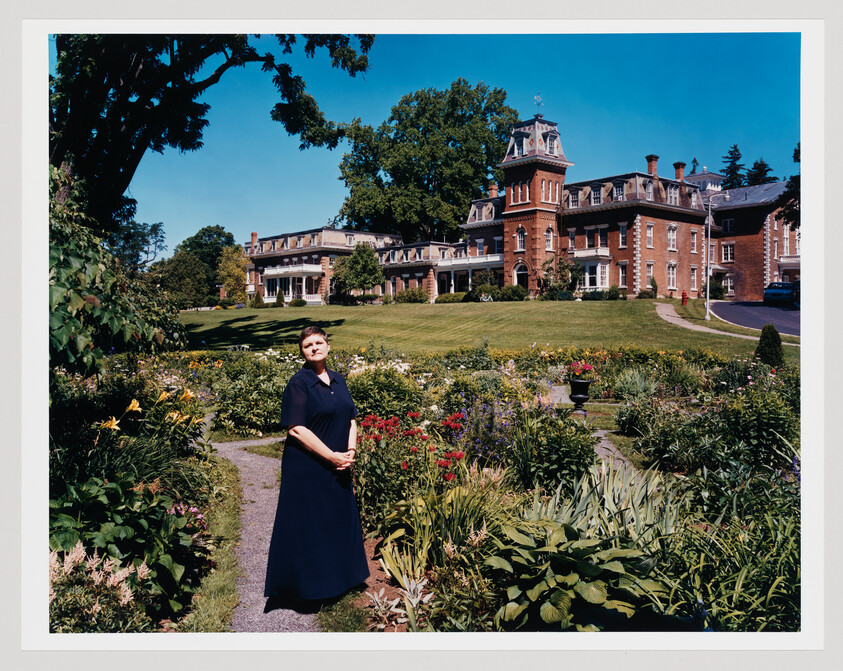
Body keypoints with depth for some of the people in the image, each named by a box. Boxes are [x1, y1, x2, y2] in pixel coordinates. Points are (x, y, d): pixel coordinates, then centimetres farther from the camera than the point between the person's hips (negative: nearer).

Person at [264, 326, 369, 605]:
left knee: (339, 521, 16)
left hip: (338, 469, 7)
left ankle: (338, 577, 32)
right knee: (307, 526, 2)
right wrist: (331, 456, -18)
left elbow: (351, 418, 11)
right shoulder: (298, 383, -12)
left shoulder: (337, 380, 9)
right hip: (307, 470, -7)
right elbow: (296, 428, -18)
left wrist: (350, 451, -6)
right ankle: (304, 585, 17)